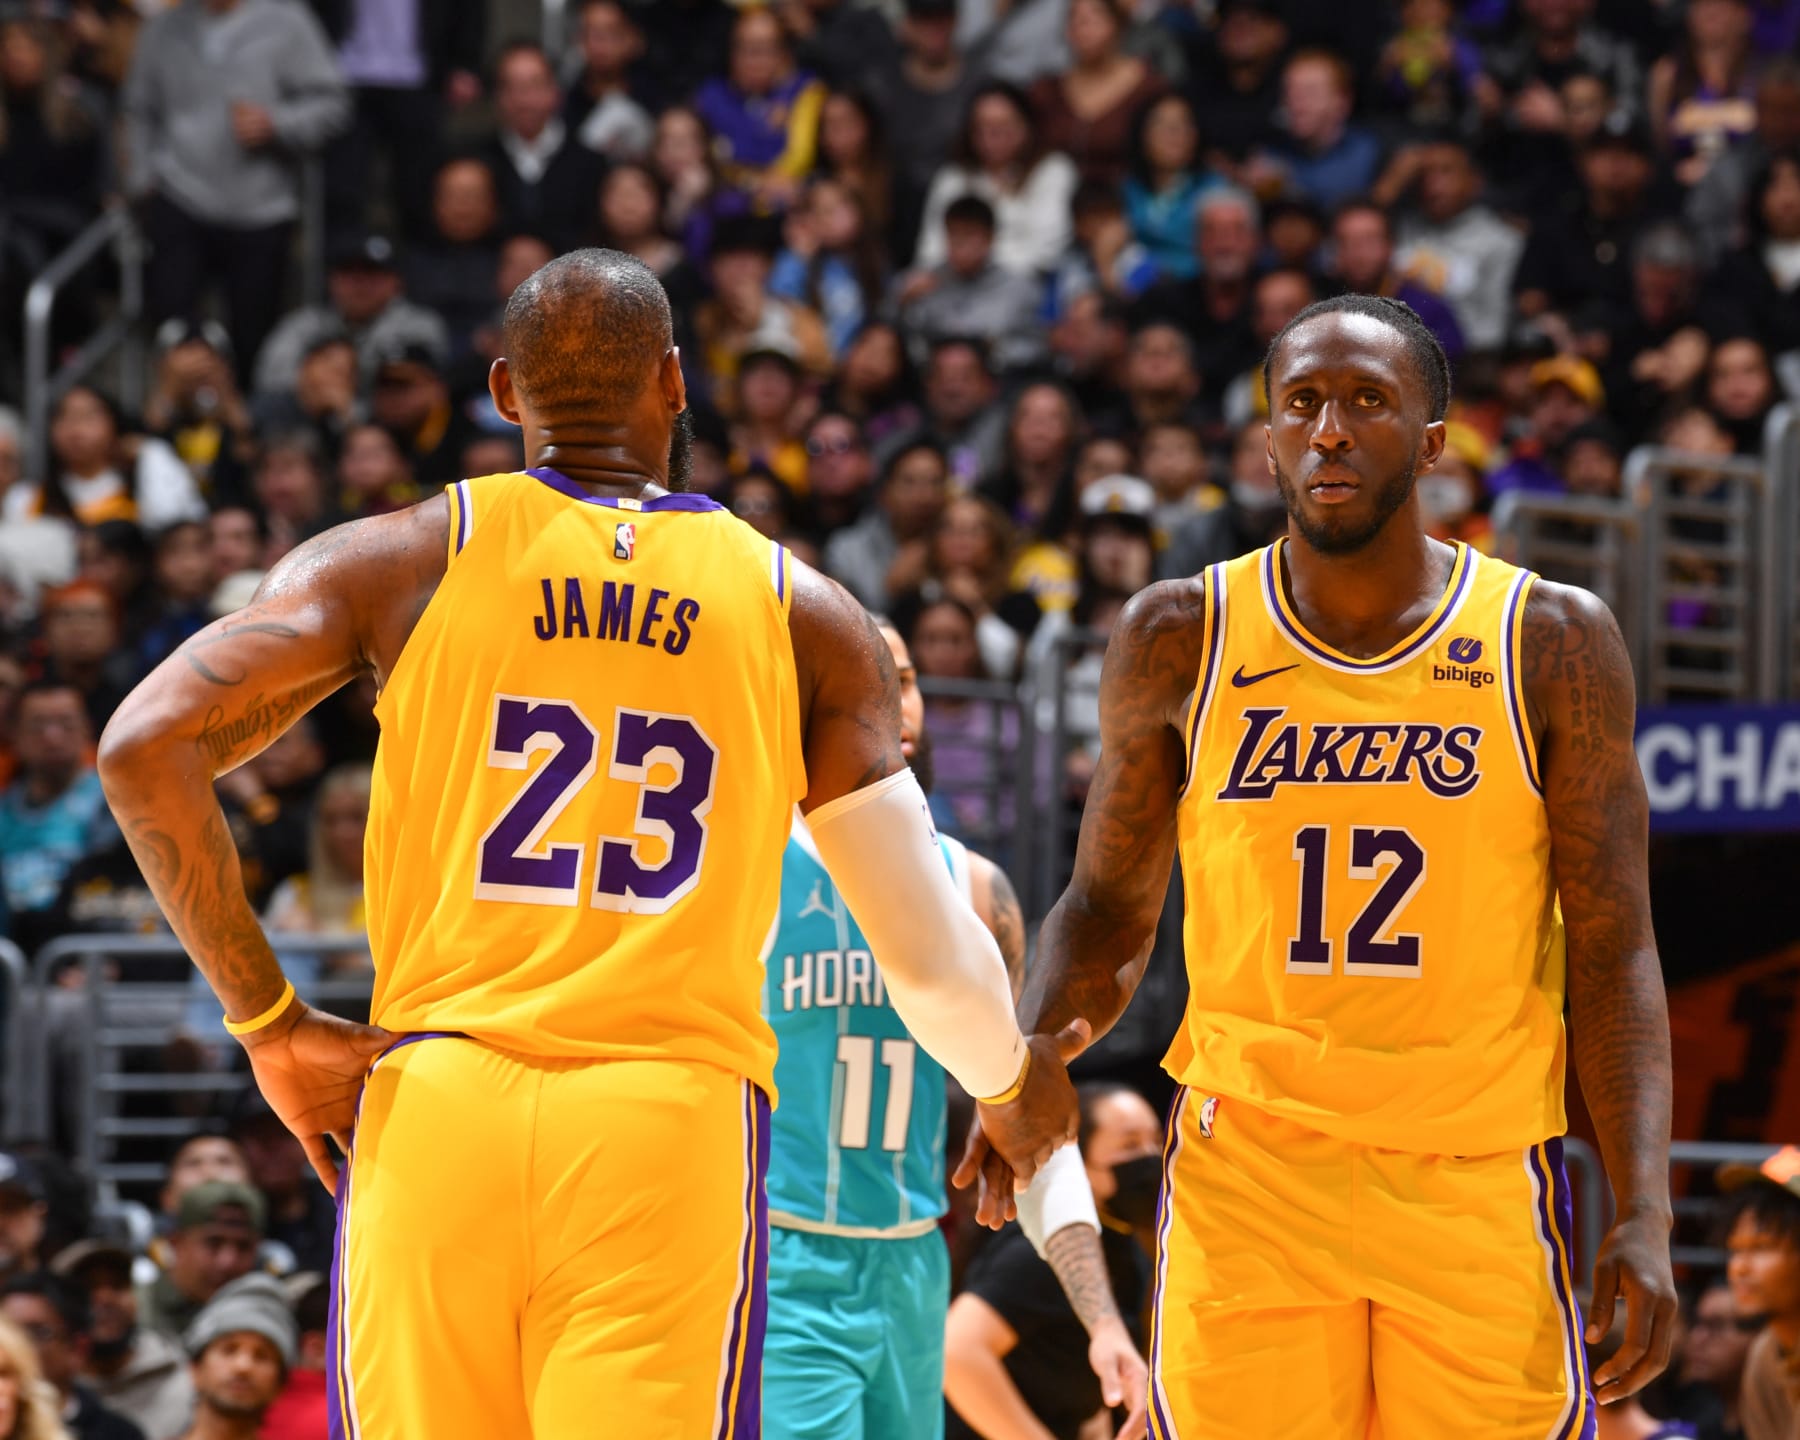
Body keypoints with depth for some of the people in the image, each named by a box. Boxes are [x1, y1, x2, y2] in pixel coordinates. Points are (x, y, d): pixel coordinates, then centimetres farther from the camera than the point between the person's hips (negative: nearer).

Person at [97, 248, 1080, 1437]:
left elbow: (143, 748, -3)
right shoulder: (803, 612, 11)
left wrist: (270, 1026, 4)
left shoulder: (400, 560, 9)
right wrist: (1017, 1090, 33)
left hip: (437, 1110, 1)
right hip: (675, 1117, -1)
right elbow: (934, 958, 12)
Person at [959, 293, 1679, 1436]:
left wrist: (1645, 1213, -9)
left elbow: (1613, 948, 0)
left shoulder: (1550, 643, 1)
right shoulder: (1182, 640, 4)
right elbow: (1111, 909, 13)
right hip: (1249, 1169, 1)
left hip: (1481, 1182, 0)